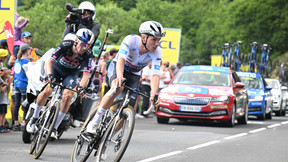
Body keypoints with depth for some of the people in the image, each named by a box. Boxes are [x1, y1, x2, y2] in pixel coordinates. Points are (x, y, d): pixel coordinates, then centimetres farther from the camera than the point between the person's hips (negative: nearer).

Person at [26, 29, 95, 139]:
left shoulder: (87, 54, -28)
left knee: (67, 95, -22)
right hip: (57, 68, -1)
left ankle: (55, 128, -11)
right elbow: (50, 61, -32)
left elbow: (86, 74, -32)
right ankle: (34, 118, 2)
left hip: (71, 73, 1)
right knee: (47, 91, -22)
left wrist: (81, 87, -50)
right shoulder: (65, 45, -31)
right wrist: (49, 75, -49)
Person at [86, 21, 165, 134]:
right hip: (116, 67, -3)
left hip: (134, 75, 3)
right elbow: (121, 59, -42)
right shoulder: (131, 40, -30)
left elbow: (155, 75, -32)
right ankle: (94, 122, -33)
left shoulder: (157, 52, -23)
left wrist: (153, 95, -49)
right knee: (118, 87, -37)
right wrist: (120, 76, -63)